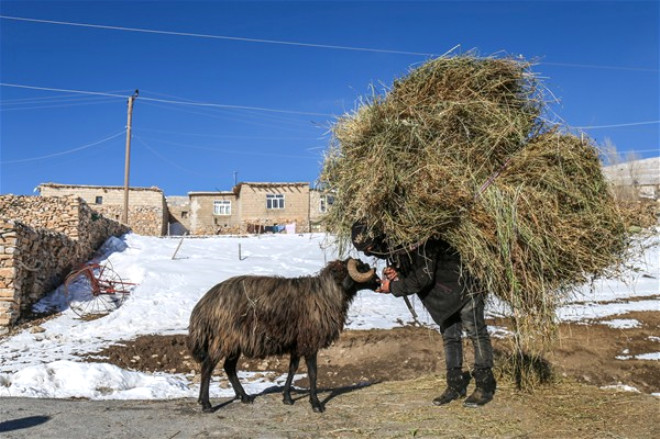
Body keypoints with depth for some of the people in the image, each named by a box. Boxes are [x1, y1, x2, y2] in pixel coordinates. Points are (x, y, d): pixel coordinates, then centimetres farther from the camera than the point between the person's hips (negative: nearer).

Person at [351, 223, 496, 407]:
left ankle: (485, 386, 5)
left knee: (476, 333, -3)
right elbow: (411, 275, 7)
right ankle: (456, 385, 21)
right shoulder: (393, 251, -3)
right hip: (444, 295, 9)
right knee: (449, 337, 12)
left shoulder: (418, 243, -32)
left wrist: (394, 287, -25)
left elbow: (424, 277, -33)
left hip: (464, 287, -9)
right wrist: (395, 274, -16)